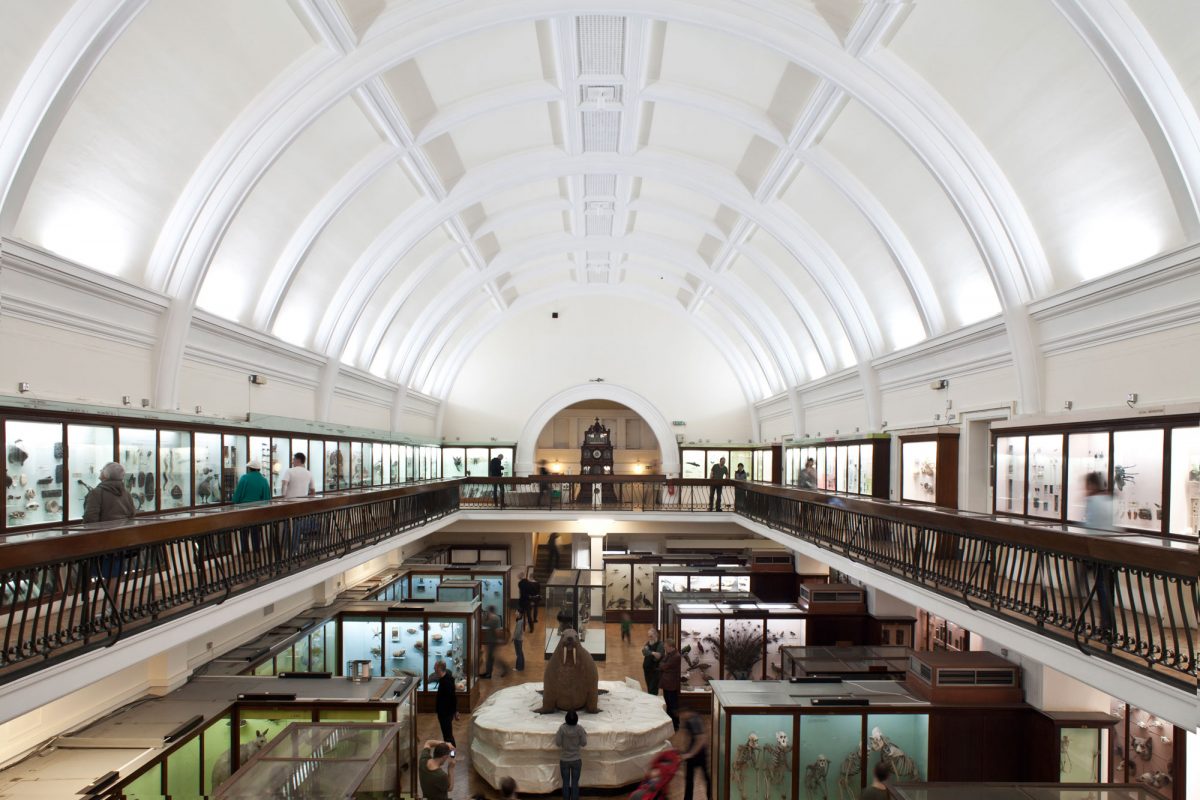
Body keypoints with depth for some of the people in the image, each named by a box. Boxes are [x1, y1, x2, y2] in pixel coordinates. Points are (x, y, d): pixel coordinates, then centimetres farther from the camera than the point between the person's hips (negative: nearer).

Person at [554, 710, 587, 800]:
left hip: (564, 760, 0)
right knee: (575, 783, 13)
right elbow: (583, 743, -7)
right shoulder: (580, 728, -17)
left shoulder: (562, 728, -19)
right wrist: (584, 734, 7)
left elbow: (558, 743, -11)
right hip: (576, 760, 0)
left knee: (565, 783, 14)